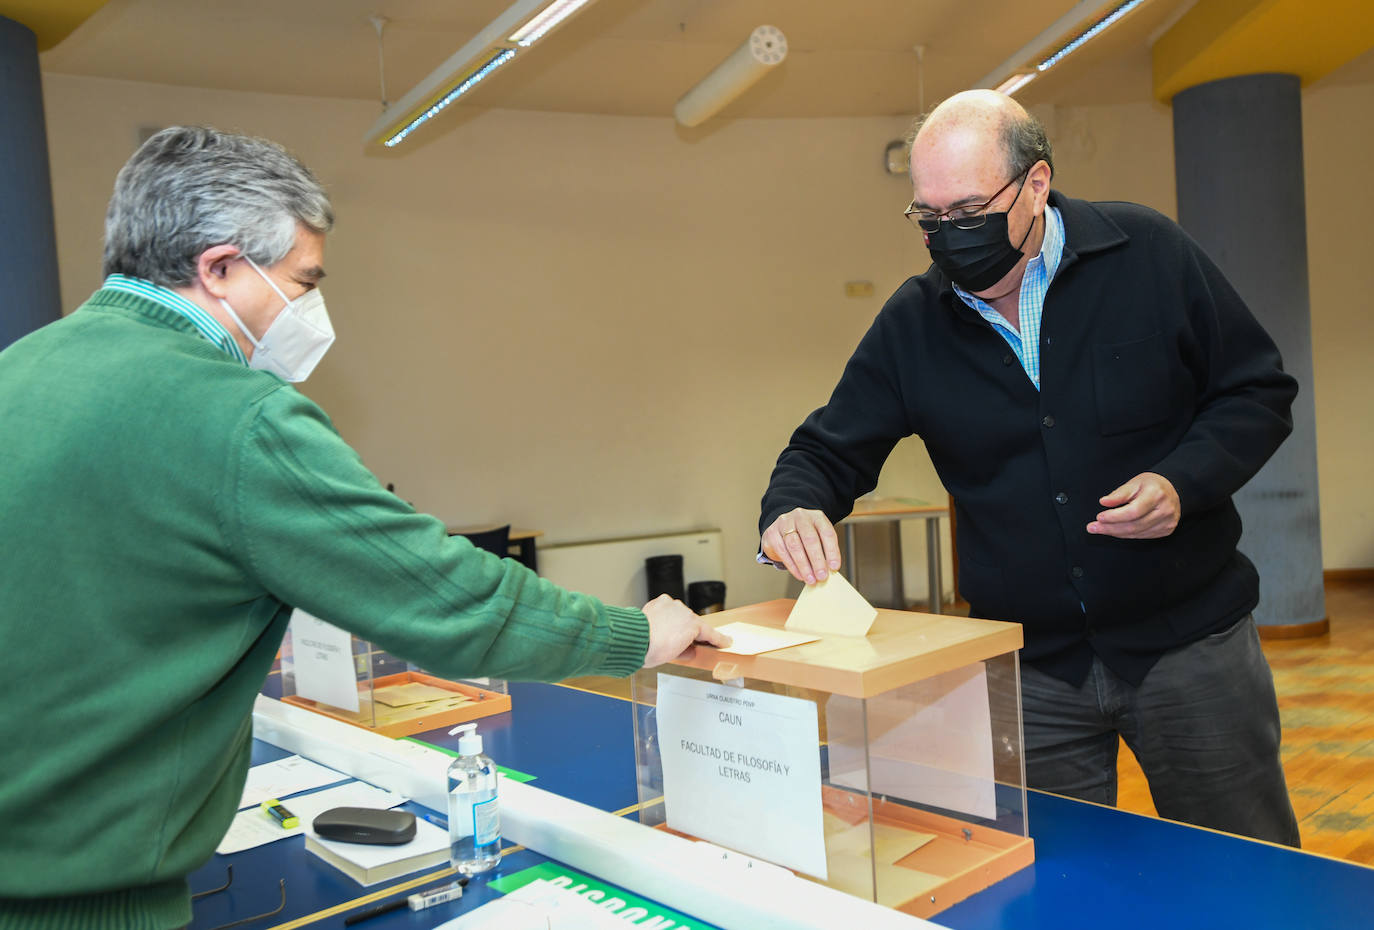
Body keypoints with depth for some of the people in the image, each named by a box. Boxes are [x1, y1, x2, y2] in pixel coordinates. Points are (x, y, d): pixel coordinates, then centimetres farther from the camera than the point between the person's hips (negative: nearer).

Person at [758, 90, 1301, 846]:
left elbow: (1258, 390, 1)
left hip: (1189, 643, 0)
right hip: (1030, 672, 1)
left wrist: (1183, 481, -17)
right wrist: (792, 508, -21)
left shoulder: (1147, 253, -7)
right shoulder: (913, 324, -3)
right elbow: (828, 450, 1)